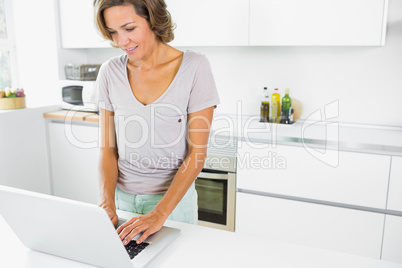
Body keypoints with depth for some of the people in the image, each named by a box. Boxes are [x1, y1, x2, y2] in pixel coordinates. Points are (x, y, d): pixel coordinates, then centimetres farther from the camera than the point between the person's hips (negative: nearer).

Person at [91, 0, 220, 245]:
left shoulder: (194, 68, -13)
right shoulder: (110, 72, -3)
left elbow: (197, 153, -14)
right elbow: (108, 149, 0)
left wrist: (160, 213, -21)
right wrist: (107, 200, -15)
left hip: (173, 198, -3)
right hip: (122, 197, 3)